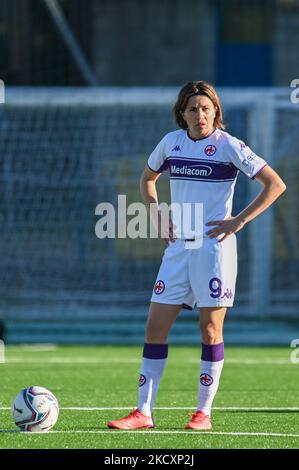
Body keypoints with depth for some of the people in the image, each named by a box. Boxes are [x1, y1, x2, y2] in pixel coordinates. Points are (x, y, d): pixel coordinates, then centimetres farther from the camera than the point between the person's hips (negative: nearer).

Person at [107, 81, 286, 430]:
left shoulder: (228, 146, -8)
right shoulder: (171, 142, 7)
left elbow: (275, 184, -9)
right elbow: (147, 178, 26)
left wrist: (238, 221, -12)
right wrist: (157, 215, 10)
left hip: (214, 246, -5)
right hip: (178, 245, 5)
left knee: (210, 329, -1)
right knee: (155, 326, -1)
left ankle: (204, 412, 6)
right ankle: (144, 412, 1)